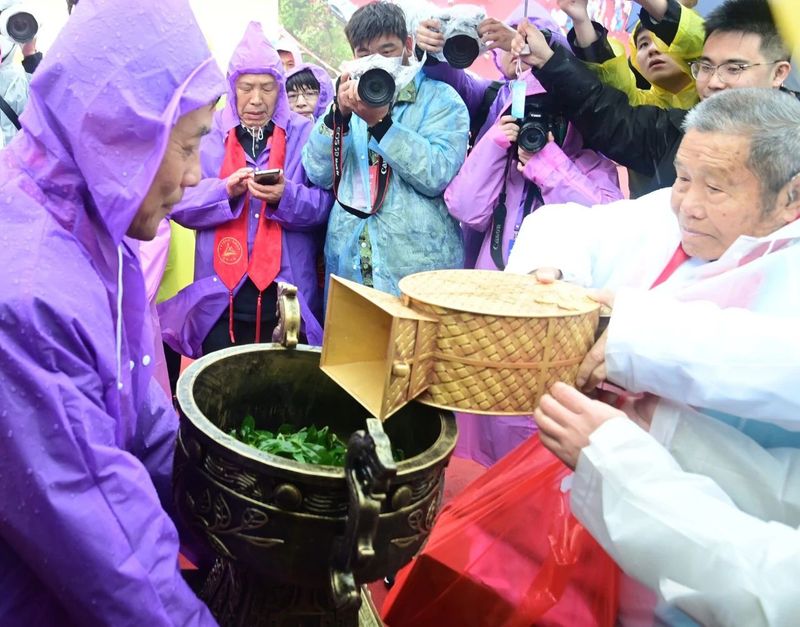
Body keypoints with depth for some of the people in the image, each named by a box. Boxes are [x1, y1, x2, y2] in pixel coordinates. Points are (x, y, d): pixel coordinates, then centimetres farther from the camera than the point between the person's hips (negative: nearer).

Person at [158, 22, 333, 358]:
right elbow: (178, 202, -3)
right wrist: (225, 190, -19)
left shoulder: (302, 133, 5)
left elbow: (323, 203, -4)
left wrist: (285, 197, -23)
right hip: (220, 296, 0)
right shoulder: (207, 132, 6)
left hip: (286, 296, 0)